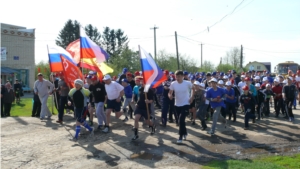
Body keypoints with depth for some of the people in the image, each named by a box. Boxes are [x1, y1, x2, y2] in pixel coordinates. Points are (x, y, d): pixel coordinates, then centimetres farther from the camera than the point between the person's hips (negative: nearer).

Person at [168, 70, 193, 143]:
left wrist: (191, 98, -6)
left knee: (181, 120, -15)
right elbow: (170, 92, -3)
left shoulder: (187, 83, -13)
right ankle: (185, 133, 39)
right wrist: (170, 96, -26)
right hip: (177, 105, 4)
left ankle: (181, 136, -2)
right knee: (181, 120, 16)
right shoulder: (173, 84, -8)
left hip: (185, 104, -4)